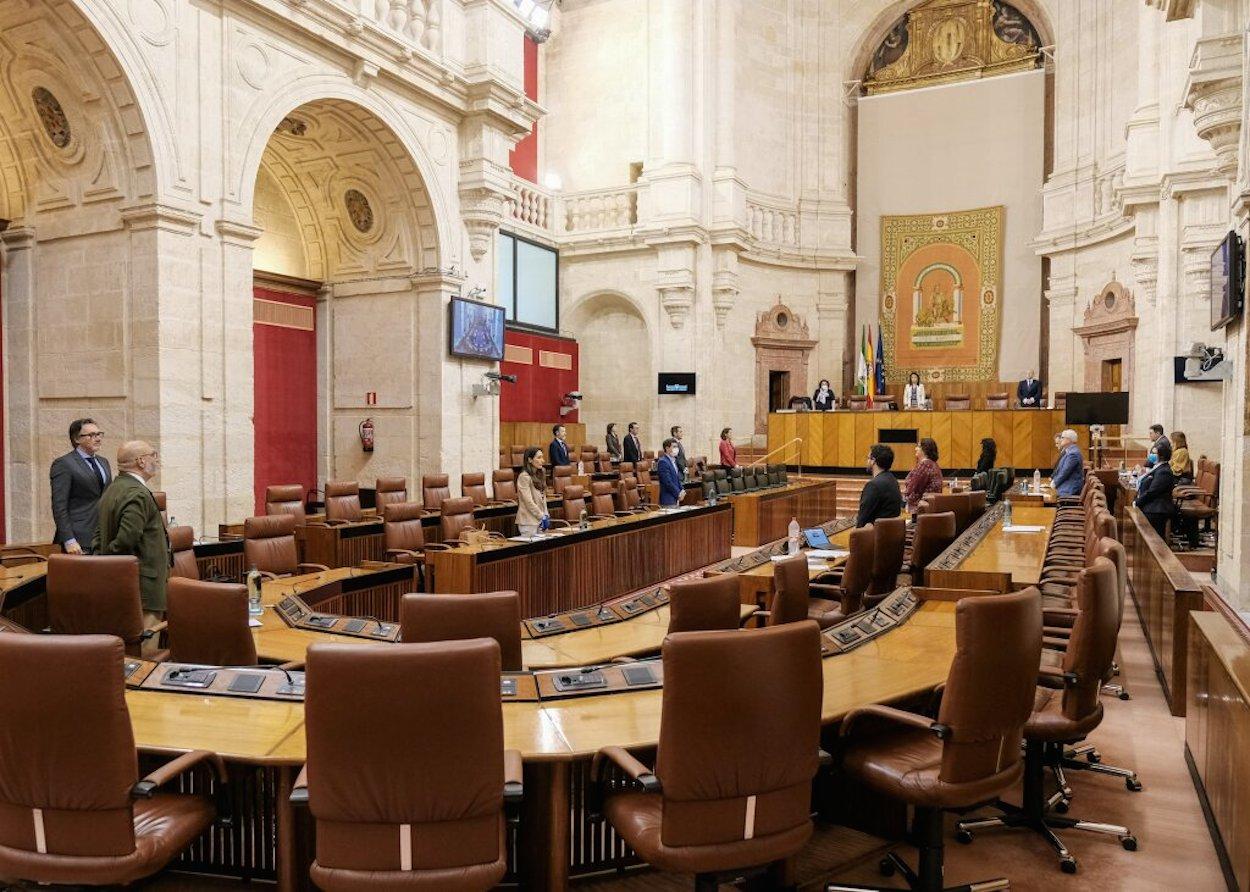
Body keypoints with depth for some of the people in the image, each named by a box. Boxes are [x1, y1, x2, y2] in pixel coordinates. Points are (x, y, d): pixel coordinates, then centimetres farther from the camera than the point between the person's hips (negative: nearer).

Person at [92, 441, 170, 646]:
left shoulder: (113, 489, 15)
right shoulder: (138, 494, -18)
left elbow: (100, 533, 21)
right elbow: (126, 540, -25)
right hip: (144, 587, -11)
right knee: (145, 651, -8)